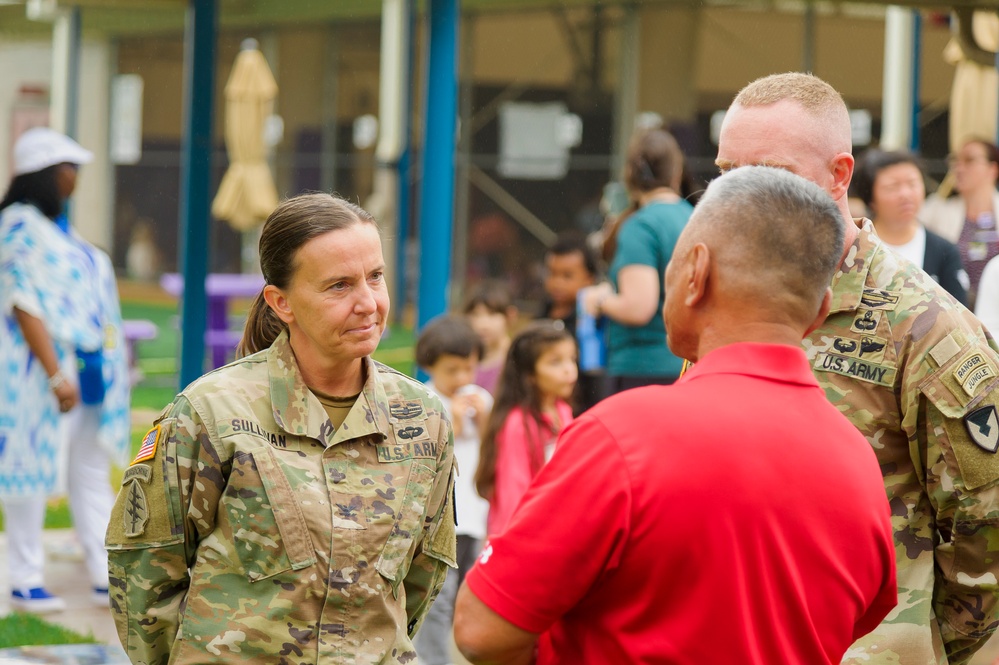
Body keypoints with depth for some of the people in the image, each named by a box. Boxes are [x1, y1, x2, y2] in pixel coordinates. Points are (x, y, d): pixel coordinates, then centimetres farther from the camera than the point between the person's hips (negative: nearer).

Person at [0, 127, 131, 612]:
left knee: (93, 474, 10)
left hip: (85, 372, 9)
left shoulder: (57, 225, 14)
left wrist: (110, 365, 18)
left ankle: (105, 577, 13)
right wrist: (56, 376, -22)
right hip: (43, 373, -9)